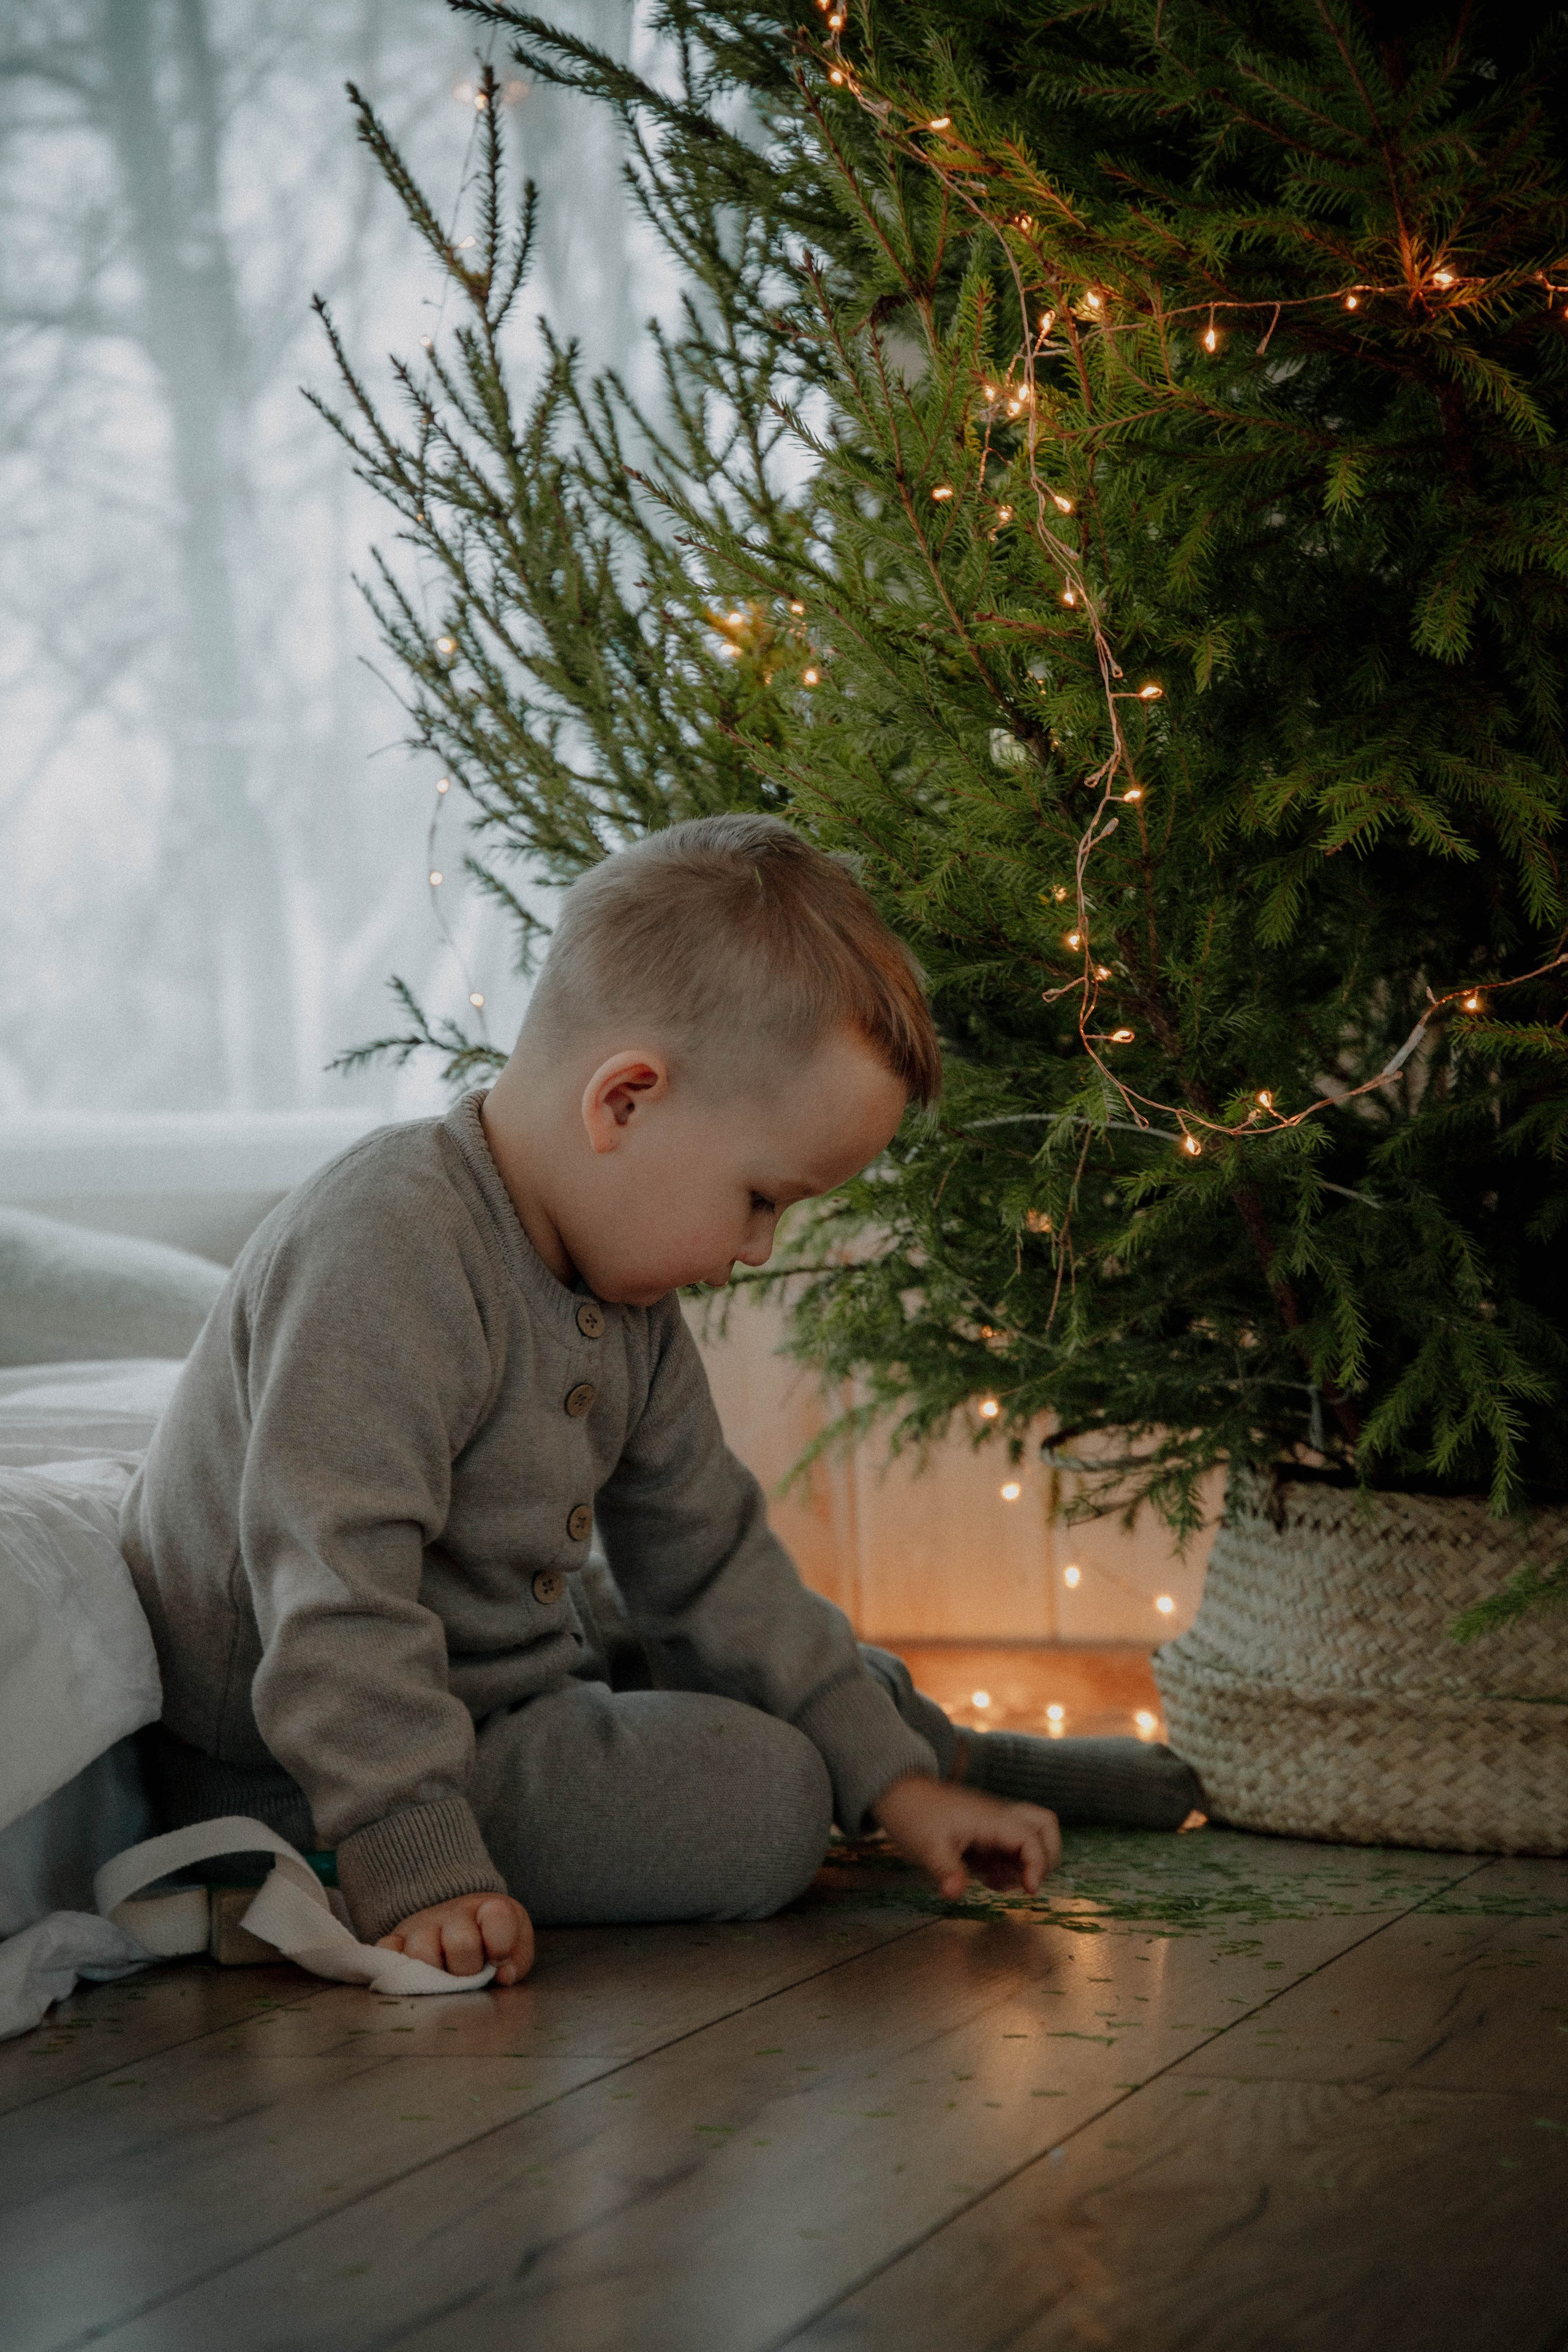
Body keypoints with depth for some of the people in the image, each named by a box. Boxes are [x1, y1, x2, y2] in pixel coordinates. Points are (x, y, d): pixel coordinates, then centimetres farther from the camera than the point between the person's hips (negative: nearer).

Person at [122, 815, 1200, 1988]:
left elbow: (709, 1559, 12)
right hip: (304, 1785, -10)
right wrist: (418, 1872, -38)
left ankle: (944, 1758, 42)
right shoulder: (381, 1258, -28)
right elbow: (337, 1595, -34)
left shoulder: (621, 1285, 6)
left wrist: (893, 1781, 9)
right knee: (758, 1793, -15)